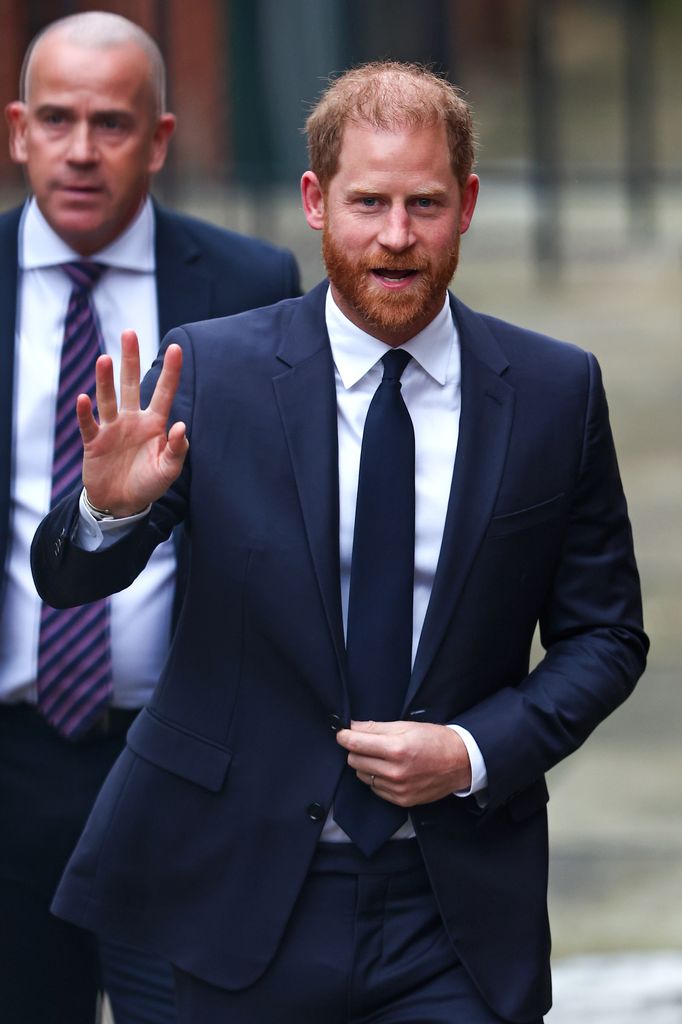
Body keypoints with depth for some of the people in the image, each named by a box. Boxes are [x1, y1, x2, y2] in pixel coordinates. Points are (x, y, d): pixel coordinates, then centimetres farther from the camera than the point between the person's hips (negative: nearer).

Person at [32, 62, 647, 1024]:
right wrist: (110, 508, -26)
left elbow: (605, 636, 5)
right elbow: (66, 580, -3)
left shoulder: (557, 391, 0)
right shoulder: (211, 370, -4)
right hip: (246, 899, 0)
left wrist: (475, 754, -10)